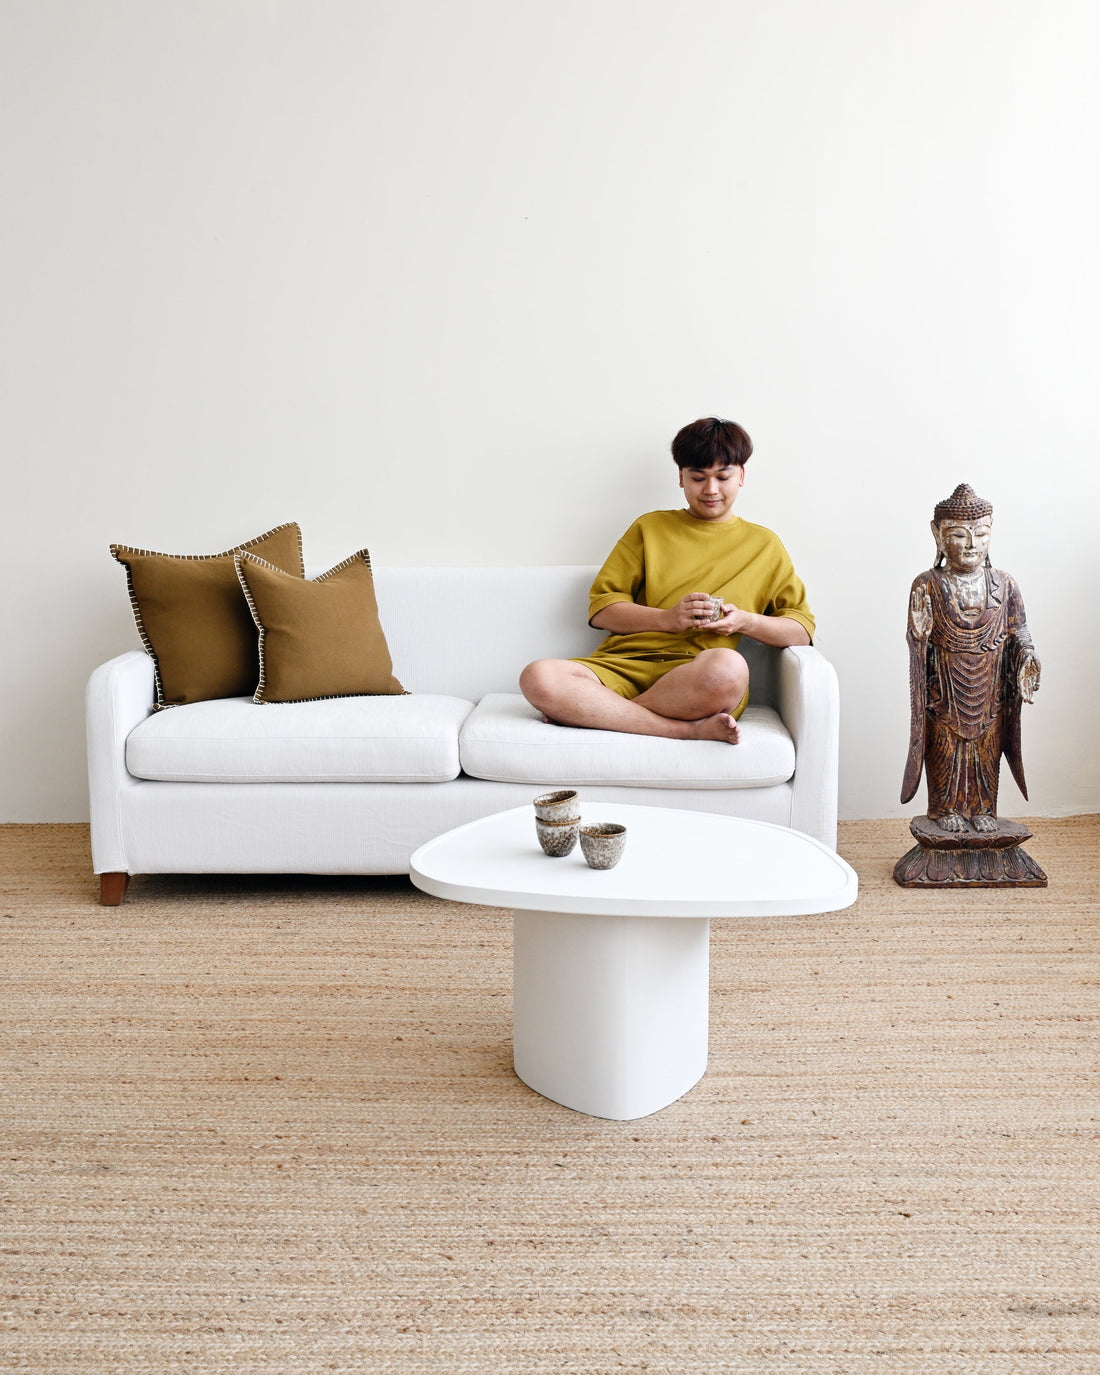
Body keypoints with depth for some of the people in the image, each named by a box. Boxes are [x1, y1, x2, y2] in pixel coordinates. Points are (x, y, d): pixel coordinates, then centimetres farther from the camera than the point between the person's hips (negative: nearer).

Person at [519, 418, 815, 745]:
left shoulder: (764, 545, 22)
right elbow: (601, 608, 13)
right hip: (623, 664, 1)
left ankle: (600, 711, -24)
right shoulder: (650, 528, 22)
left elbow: (802, 629, 18)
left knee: (728, 668, -41)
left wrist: (746, 621, -2)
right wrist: (667, 618, -4)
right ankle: (689, 728, -30)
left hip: (694, 674, -1)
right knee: (538, 678, -32)